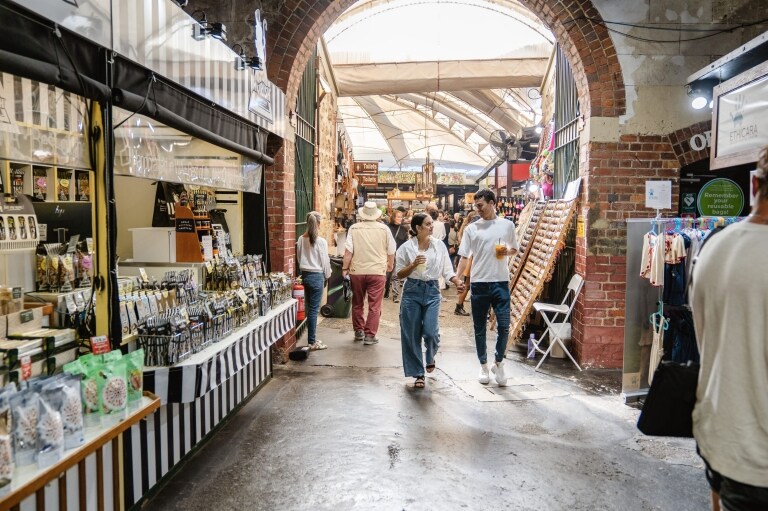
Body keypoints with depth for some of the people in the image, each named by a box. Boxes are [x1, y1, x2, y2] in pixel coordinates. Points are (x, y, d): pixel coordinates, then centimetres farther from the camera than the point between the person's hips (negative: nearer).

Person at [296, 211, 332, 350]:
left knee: (310, 308, 15)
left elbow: (298, 258, 9)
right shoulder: (321, 241, -15)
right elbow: (325, 261, -9)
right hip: (316, 276, -6)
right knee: (314, 309, 0)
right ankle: (312, 342, 6)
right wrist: (327, 275, 6)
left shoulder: (301, 240, 1)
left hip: (305, 275, 6)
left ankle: (312, 338, 23)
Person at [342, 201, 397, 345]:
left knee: (357, 303, 18)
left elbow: (348, 251, -7)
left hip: (357, 271, 1)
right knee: (374, 306, 4)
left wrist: (345, 268, 2)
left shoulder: (354, 228, -2)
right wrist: (390, 266, 23)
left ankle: (359, 331, 28)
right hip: (377, 271, -1)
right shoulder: (384, 228, 0)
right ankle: (370, 335, 4)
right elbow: (391, 252, 6)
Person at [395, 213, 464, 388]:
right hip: (412, 291, -1)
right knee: (412, 335, 2)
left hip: (432, 291, 1)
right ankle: (418, 374, 18)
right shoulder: (406, 247, -2)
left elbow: (447, 270, 4)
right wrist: (413, 265, -16)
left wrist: (457, 281, -13)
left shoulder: (439, 245, 3)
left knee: (430, 331, -10)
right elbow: (399, 274, 0)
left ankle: (430, 357, 27)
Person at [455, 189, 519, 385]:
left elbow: (515, 248, 16)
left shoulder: (507, 225, 5)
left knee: (504, 326, -2)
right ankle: (483, 366, 23)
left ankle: (499, 363, 19)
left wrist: (508, 251, -7)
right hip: (479, 283, 0)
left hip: (501, 282, 0)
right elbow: (464, 256, 0)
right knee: (480, 328, 8)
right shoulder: (471, 228, 2)